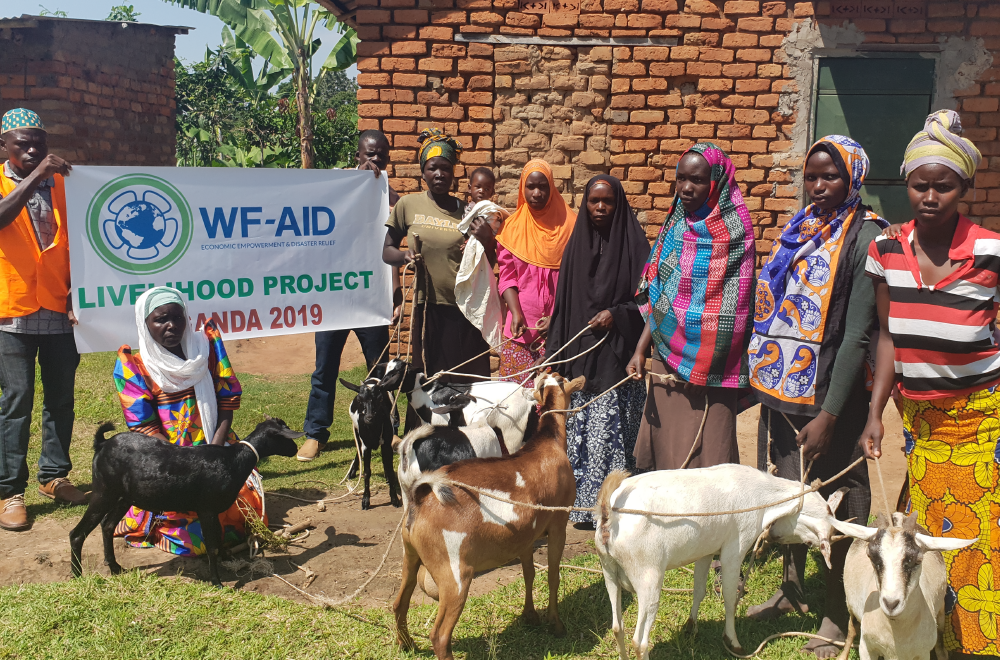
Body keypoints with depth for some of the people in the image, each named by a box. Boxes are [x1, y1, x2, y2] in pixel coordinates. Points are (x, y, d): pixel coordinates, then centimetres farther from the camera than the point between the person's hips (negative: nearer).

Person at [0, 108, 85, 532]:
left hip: (59, 309, 4)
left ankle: (54, 476, 21)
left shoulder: (62, 183, 9)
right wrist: (35, 175, -27)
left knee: (61, 398, 8)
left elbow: (76, 244, 10)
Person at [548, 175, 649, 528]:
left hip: (617, 356, -4)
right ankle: (583, 503, 12)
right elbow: (563, 301, 13)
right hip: (579, 354, 4)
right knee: (579, 429, 4)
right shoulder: (577, 243, 12)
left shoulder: (633, 243, 0)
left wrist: (616, 314, -16)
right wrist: (556, 352, 9)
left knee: (610, 429, -8)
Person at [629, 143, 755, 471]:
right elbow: (657, 297, 11)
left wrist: (696, 368, -9)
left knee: (701, 459, -4)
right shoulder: (675, 226, 10)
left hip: (707, 370, -6)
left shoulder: (733, 232, -9)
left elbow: (728, 313, -10)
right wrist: (641, 349, 2)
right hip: (666, 361, 6)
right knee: (663, 449, 9)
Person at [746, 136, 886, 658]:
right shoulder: (799, 230, 11)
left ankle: (836, 616, 17)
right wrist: (767, 387, 11)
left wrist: (828, 415, -18)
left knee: (833, 501, 3)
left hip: (827, 398, -6)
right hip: (783, 391, 6)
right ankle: (791, 589, 34)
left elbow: (857, 334, -15)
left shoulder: (864, 237, -10)